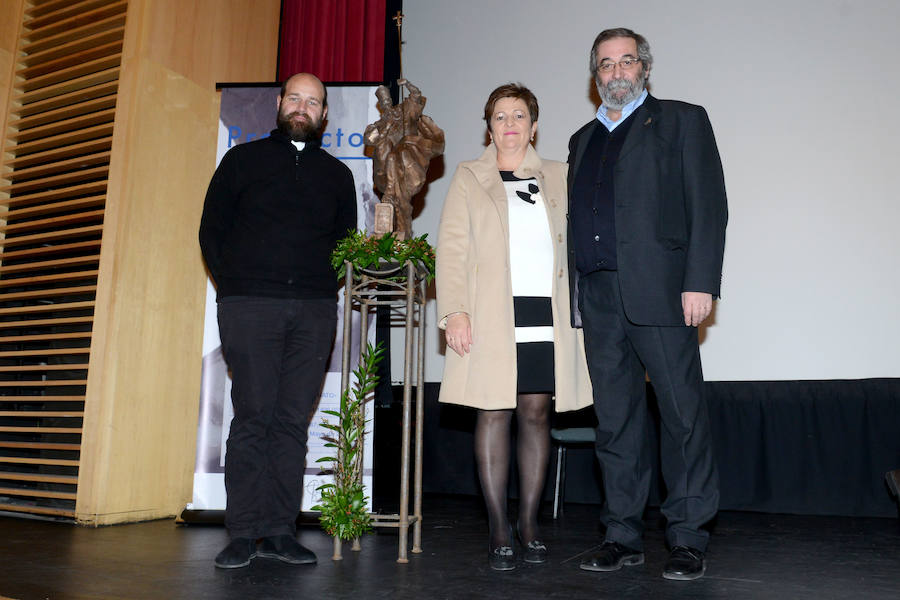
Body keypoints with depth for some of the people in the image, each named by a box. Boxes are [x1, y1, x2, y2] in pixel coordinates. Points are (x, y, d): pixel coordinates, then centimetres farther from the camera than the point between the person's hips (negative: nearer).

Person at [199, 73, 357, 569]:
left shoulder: (337, 175, 18)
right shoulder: (243, 159, 13)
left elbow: (345, 243, 20)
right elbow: (211, 231, 11)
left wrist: (323, 290, 6)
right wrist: (233, 288, 1)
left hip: (314, 310, 2)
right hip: (250, 305, -2)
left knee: (293, 419, 0)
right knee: (254, 415, -6)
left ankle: (279, 530, 6)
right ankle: (243, 532, 2)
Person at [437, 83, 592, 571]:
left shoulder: (558, 177, 18)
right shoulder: (469, 177, 11)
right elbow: (452, 247, 3)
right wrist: (453, 310, -8)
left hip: (545, 313, 2)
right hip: (490, 315, -2)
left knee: (536, 414, 4)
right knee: (493, 413, -3)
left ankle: (529, 521, 16)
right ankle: (498, 528, 6)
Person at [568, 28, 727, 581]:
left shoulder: (682, 121, 8)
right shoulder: (583, 140, 22)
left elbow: (709, 207, -2)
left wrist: (700, 283, -12)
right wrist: (578, 295, 9)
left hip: (659, 292, -4)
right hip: (598, 297, 5)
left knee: (683, 416, -1)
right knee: (616, 422, 8)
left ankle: (689, 539, 10)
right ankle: (624, 536, 17)